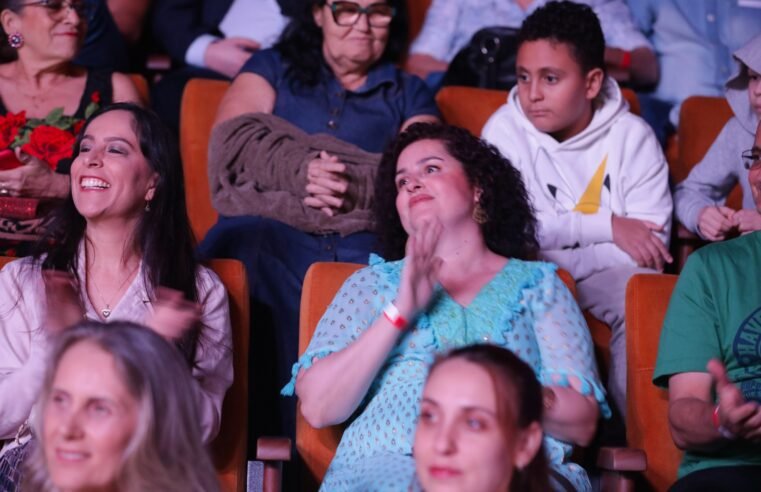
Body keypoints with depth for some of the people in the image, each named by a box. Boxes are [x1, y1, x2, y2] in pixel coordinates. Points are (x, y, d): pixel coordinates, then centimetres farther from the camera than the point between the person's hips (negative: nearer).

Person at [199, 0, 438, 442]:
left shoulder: (409, 94, 27)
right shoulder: (273, 68, 27)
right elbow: (233, 138, 7)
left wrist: (353, 186, -11)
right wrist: (302, 170, -11)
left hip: (362, 244, 0)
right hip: (266, 234, 0)